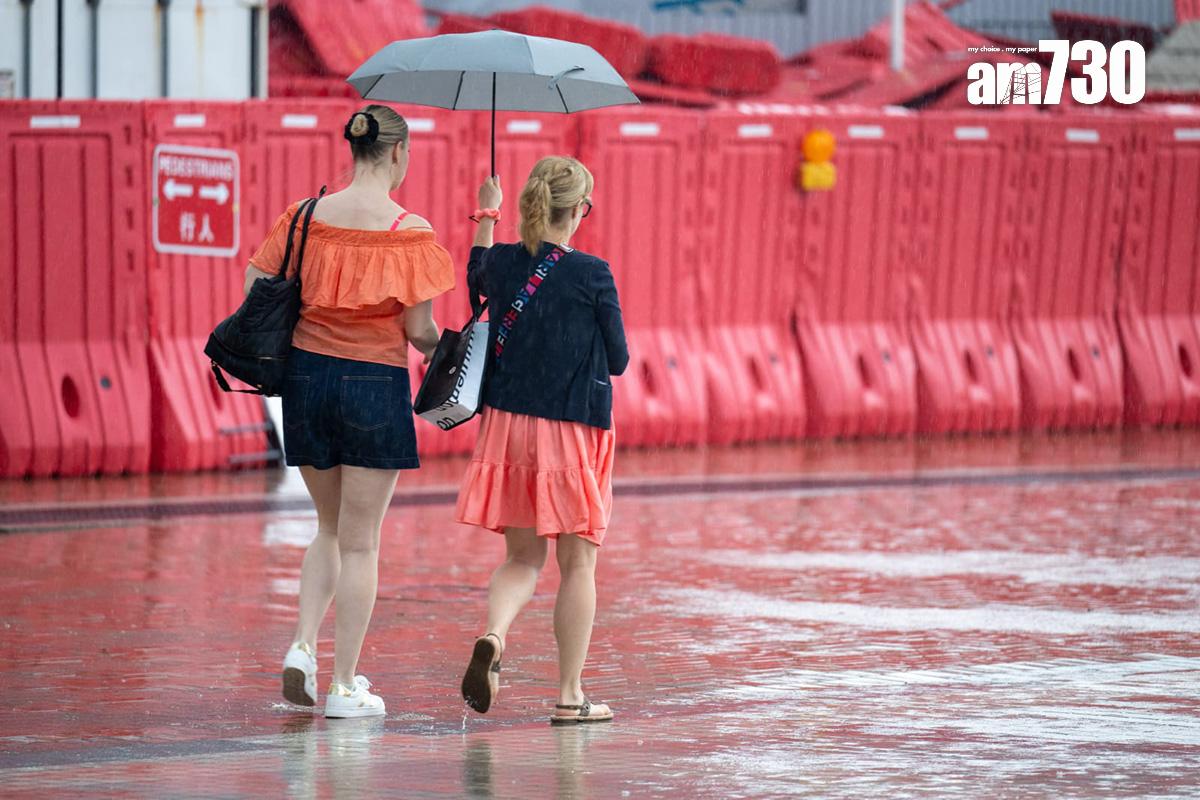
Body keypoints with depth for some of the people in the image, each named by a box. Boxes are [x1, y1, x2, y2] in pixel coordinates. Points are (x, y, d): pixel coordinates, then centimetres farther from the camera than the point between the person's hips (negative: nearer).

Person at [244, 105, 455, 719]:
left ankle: (303, 645, 4)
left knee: (330, 527, 22)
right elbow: (419, 328, -12)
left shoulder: (306, 218, 0)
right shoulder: (409, 232, -11)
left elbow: (256, 286, 2)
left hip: (305, 377, 4)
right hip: (375, 386, -4)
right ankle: (344, 686, 6)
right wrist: (440, 349, 10)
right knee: (360, 541, 4)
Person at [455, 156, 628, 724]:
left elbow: (476, 279, 26)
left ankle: (493, 636, -16)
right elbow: (618, 360, -4)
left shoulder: (503, 263, -1)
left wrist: (486, 217, 40)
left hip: (507, 424, 4)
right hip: (574, 430, -4)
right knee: (577, 561, 7)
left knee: (523, 556, 14)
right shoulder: (592, 275, -13)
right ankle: (570, 694, 8)